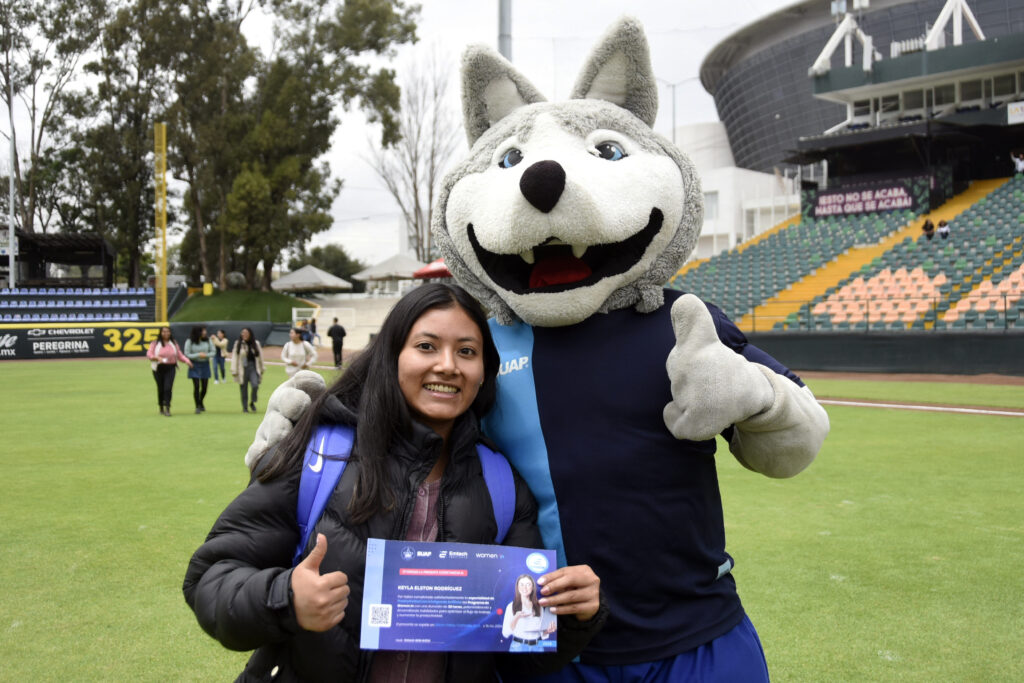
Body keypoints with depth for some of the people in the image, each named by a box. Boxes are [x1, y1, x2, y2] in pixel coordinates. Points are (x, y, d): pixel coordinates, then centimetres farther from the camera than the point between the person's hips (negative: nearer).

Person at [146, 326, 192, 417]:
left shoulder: (173, 343, 9)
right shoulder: (155, 343, 3)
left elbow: (180, 355, 11)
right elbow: (149, 354, -3)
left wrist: (186, 360, -6)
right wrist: (157, 357, -22)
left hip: (170, 368, 0)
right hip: (158, 368, 0)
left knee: (168, 388, -13)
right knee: (161, 389, 7)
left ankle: (167, 408, -13)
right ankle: (161, 408, 25)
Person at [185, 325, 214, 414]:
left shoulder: (207, 340, -1)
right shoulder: (189, 342, -9)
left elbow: (212, 352, 3)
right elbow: (187, 354, -8)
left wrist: (206, 355, -17)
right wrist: (198, 355, -18)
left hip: (205, 365, 3)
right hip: (195, 365, -3)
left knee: (204, 386, 6)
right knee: (196, 386, -8)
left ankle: (201, 403, 33)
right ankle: (197, 406, 5)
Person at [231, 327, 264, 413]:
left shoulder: (256, 343, 5)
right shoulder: (238, 344, 1)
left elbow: (260, 357, 13)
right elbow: (234, 358, 0)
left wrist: (261, 370, 16)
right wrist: (234, 371, -4)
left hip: (253, 368, 0)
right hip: (242, 369, 0)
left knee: (255, 385, -19)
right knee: (244, 389, 4)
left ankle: (252, 402, 3)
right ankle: (245, 407, 17)